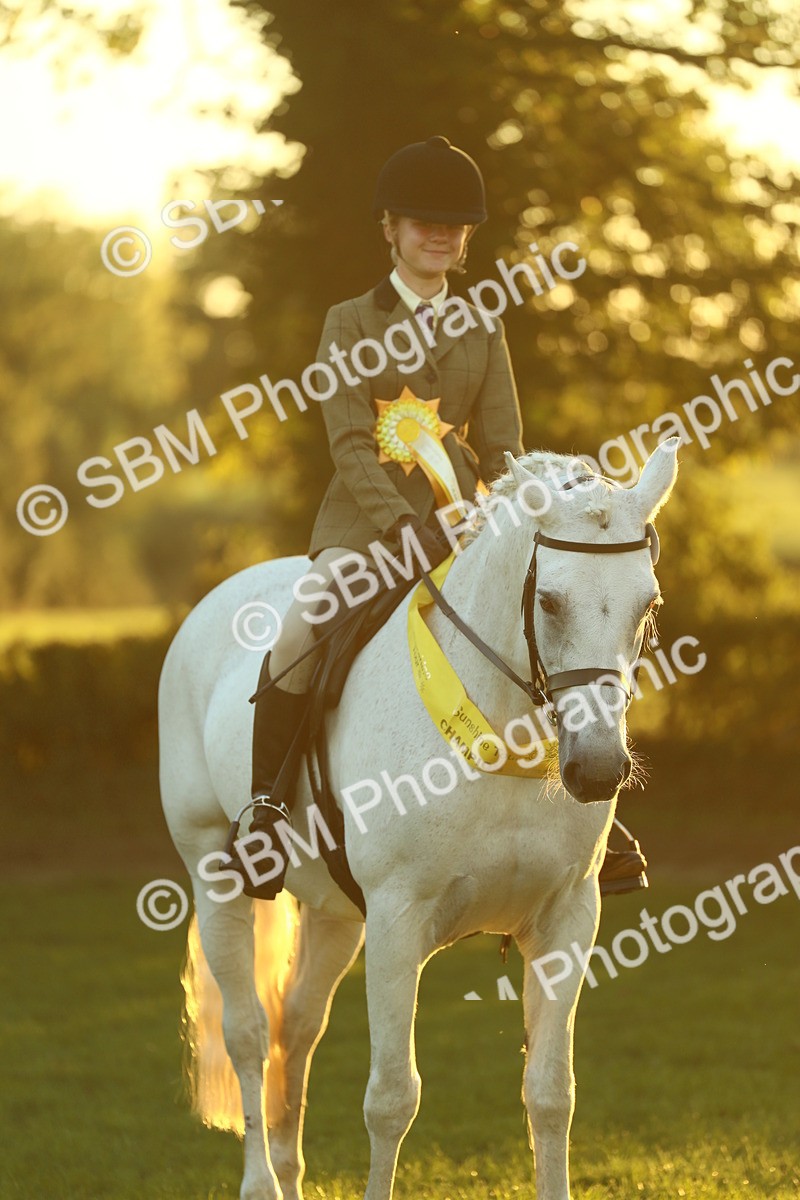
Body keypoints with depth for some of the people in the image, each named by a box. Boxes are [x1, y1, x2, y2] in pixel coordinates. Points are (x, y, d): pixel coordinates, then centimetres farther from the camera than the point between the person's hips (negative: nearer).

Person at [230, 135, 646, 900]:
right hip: (364, 521, -3)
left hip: (458, 521, 3)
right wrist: (399, 524, -22)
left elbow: (502, 447, 9)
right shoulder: (350, 324, 3)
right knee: (299, 635, -30)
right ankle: (266, 806, -15)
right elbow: (350, 443, -8)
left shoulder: (482, 332, 13)